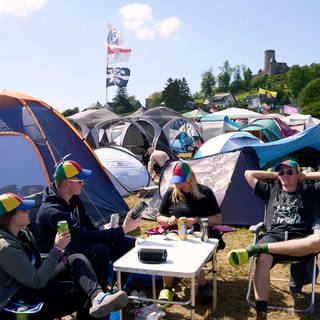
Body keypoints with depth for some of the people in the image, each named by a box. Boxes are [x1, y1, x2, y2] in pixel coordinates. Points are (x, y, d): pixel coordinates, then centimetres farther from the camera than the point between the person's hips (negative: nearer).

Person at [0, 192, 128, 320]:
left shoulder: (22, 232, 4)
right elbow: (37, 282, -26)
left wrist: (58, 258, 1)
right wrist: (57, 249, -21)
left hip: (33, 283, 9)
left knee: (77, 260, -17)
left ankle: (98, 297, -38)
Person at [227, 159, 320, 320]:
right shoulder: (271, 190, 26)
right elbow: (248, 174, 27)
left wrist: (306, 176, 17)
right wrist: (273, 175, 27)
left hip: (300, 240, -1)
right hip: (273, 236, 1)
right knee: (263, 259, -35)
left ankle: (255, 248, -42)